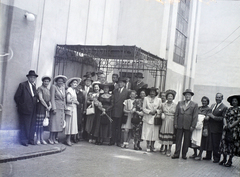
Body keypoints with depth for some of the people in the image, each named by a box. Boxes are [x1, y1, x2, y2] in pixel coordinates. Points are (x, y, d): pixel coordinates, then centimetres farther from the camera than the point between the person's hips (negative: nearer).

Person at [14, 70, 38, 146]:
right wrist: (21, 105, -4)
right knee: (25, 126, -1)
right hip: (25, 109, -5)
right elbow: (17, 97, -5)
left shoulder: (34, 86, 14)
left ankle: (31, 140, 15)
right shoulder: (22, 85, -2)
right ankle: (24, 141, 6)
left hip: (33, 110, 5)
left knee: (32, 125, 7)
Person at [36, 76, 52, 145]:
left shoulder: (48, 90, 18)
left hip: (47, 107, 6)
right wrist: (47, 107, -8)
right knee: (39, 123, -5)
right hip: (41, 107, -6)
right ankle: (38, 139, 0)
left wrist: (50, 105, 1)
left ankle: (42, 139, 7)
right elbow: (41, 98, -9)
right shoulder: (40, 88, -2)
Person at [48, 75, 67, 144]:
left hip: (62, 108, 6)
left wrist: (65, 107, 7)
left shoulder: (63, 88, 16)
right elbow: (52, 98, -8)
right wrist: (54, 108, -15)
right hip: (56, 107, -6)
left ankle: (55, 138, 13)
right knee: (54, 123, -5)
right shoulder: (53, 87, -2)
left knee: (59, 123, 5)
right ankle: (51, 139, 3)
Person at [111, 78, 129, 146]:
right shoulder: (114, 91, 13)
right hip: (114, 112, 3)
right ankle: (112, 140, 11)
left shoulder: (126, 92, 1)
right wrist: (112, 107, 0)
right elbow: (112, 100, 12)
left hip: (121, 112, -3)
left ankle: (118, 141, 9)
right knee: (113, 127, 5)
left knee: (119, 127, 2)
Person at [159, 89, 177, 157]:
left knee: (170, 135, -2)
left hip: (172, 122, -2)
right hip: (165, 121, 2)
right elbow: (161, 112, 19)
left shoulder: (175, 105, -1)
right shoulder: (163, 105, 7)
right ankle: (165, 149, 20)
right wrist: (162, 115, -2)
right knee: (164, 135, 5)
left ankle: (169, 150, 8)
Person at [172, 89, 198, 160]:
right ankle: (176, 154, 9)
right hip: (179, 125, 2)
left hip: (188, 126, -1)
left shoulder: (194, 105, 4)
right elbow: (176, 114, 9)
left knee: (186, 141, 5)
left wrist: (193, 126, -6)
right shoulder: (179, 103, 11)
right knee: (178, 140, 3)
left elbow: (195, 116, 0)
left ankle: (184, 154, 15)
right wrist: (175, 123, 1)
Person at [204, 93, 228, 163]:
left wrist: (213, 117, -19)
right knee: (209, 143, 11)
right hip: (210, 128, 6)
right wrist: (208, 116, 5)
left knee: (216, 144, 1)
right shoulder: (212, 105, 16)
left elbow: (223, 118, -13)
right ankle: (208, 156, 23)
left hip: (217, 129, -6)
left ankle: (216, 158, 13)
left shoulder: (224, 107, -6)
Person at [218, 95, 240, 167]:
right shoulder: (229, 109, 15)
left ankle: (230, 160, 6)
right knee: (224, 142, 1)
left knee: (232, 144, -2)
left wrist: (231, 126, -16)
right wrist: (225, 124, -8)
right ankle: (224, 159, 12)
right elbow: (225, 117, 11)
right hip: (227, 129, 5)